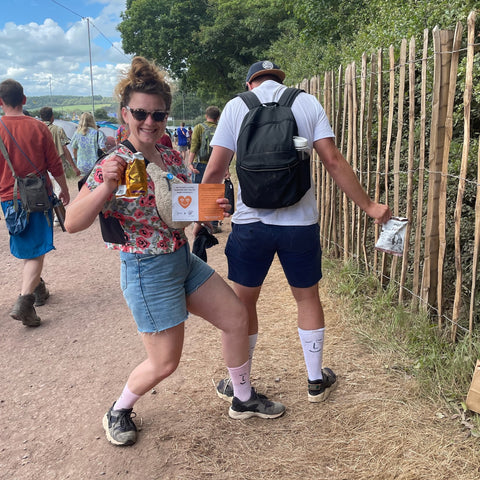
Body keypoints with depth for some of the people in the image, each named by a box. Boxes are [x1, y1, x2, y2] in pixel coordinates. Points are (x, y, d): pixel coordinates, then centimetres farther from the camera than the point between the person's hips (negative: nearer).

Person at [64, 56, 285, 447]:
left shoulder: (173, 158, 3)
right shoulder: (115, 165, -16)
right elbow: (72, 223, -23)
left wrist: (213, 206, -5)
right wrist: (106, 186, -37)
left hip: (184, 260, 7)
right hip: (148, 270, -7)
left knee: (237, 317, 10)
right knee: (165, 362, 2)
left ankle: (244, 399, 31)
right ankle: (119, 412, 33)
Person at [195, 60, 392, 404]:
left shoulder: (236, 106, 4)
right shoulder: (308, 103, 5)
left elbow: (215, 170, -2)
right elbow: (334, 161, -3)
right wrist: (369, 206, 3)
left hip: (250, 222, 0)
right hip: (300, 222, 1)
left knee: (243, 301, 14)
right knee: (308, 297, 18)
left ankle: (237, 384, 27)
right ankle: (317, 381, 32)